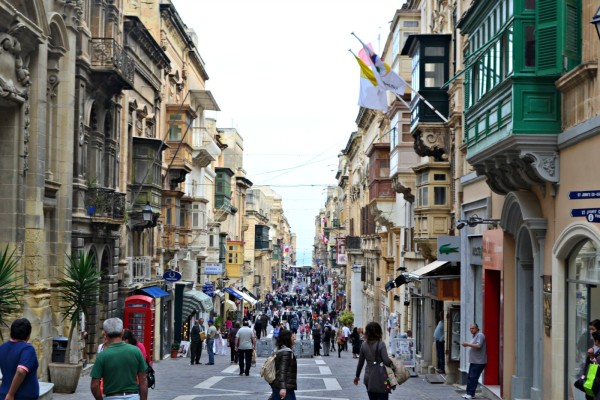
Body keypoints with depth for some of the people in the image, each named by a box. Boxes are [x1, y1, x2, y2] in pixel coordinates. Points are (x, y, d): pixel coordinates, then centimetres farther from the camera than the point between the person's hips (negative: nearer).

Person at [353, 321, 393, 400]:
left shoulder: (364, 345, 1)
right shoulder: (381, 344, -13)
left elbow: (360, 362, 9)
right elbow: (386, 361, -19)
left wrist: (357, 376, 21)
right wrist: (392, 362, 2)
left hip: (368, 378, 5)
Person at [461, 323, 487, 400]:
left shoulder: (480, 335, -10)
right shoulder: (474, 336, 20)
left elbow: (478, 345, -23)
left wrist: (468, 344, -18)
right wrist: (466, 345, 11)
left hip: (478, 362, -10)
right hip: (473, 361, 10)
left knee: (473, 378, -10)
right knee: (469, 377, 8)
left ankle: (471, 393, -7)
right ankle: (469, 393, 13)